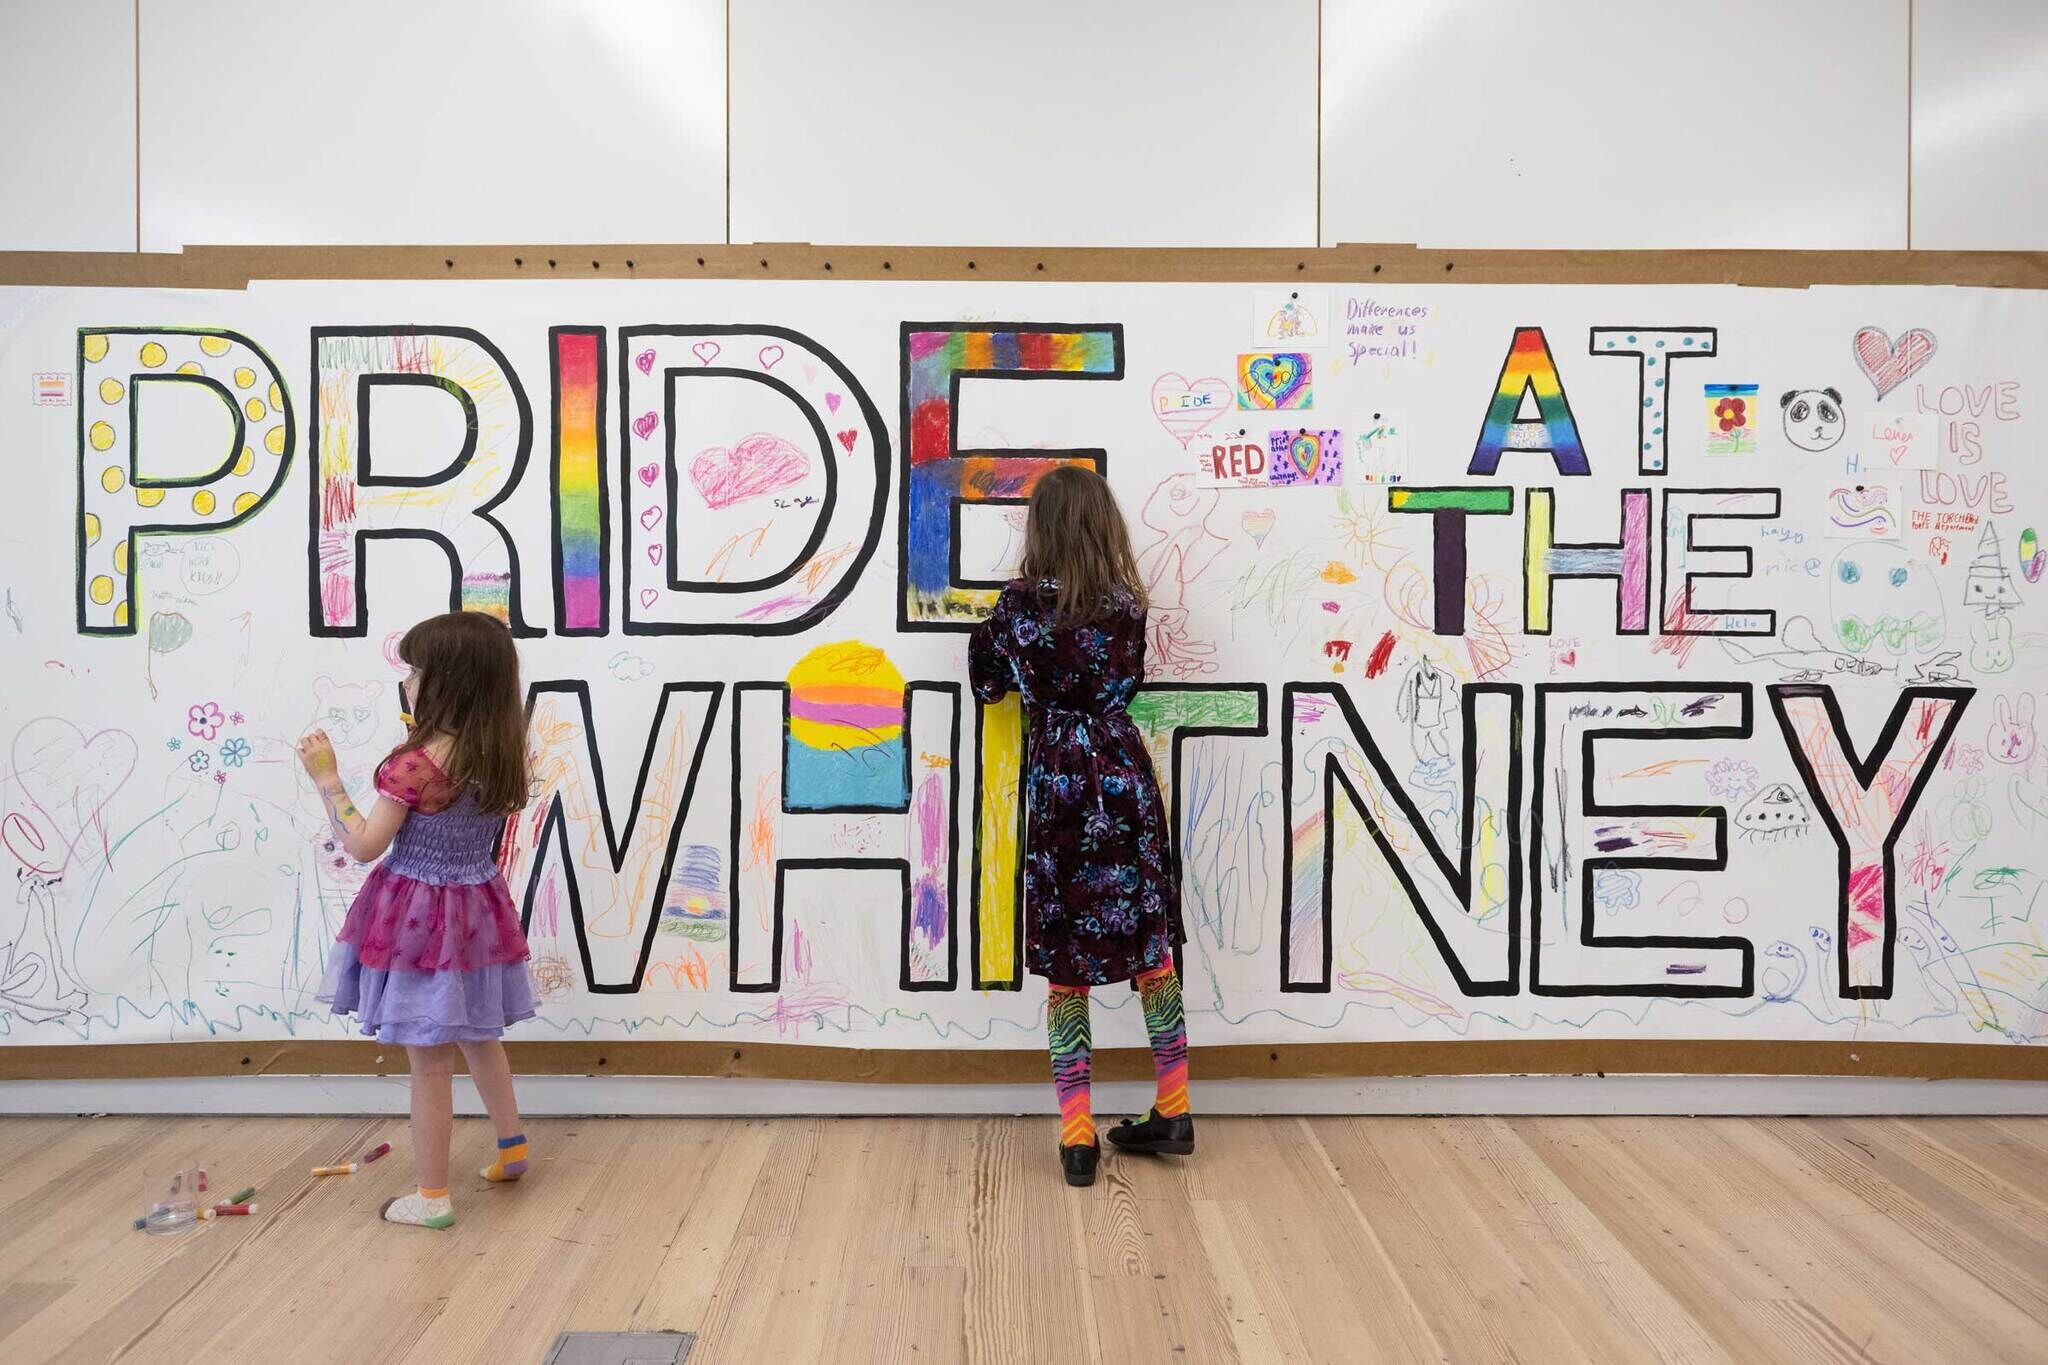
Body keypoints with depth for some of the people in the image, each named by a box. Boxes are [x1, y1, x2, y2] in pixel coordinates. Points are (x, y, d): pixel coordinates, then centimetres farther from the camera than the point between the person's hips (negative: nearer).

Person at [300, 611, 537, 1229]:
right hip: (476, 909, 7)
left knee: (429, 1062, 4)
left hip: (418, 917, -7)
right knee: (479, 1038, 25)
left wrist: (327, 779, -10)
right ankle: (511, 1148, 40)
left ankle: (432, 1196, 17)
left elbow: (364, 845, -17)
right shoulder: (499, 759, -2)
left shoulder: (413, 766, -22)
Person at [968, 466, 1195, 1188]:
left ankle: (1076, 1135, 9)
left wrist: (987, 622, 23)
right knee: (1150, 946, 13)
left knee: (1066, 962, 5)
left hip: (1056, 785, -2)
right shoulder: (1127, 604, -1)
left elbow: (988, 684, 9)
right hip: (1125, 781, 2)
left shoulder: (1019, 602, -5)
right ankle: (1173, 1110, 25)